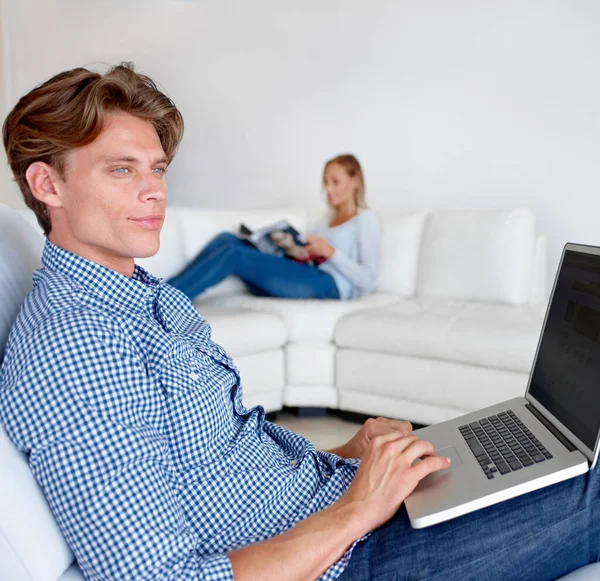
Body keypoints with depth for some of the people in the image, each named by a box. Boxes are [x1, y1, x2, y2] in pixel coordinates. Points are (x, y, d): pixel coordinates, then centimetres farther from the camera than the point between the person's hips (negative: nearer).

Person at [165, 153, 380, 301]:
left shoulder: (366, 219, 8)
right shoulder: (324, 221, 31)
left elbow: (367, 281, -3)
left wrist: (330, 251, -12)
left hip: (328, 285, -7)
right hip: (303, 279, 7)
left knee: (233, 255, -23)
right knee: (227, 239, -12)